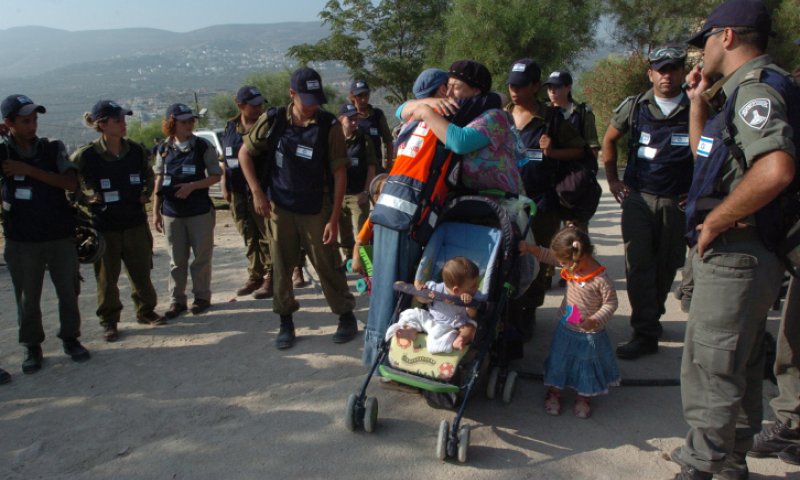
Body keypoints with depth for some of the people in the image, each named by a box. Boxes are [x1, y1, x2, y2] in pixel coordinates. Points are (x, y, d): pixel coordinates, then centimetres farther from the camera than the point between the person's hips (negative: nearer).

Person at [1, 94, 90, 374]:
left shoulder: (53, 148, 0)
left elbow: (71, 183, -12)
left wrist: (29, 170, -18)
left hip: (60, 236, 1)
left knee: (68, 291, 8)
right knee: (28, 298, 8)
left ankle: (70, 339, 25)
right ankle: (32, 347, 23)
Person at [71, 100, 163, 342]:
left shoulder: (136, 151, -1)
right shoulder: (86, 155, -12)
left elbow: (148, 176, 18)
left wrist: (145, 195, 4)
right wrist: (86, 197, -7)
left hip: (135, 222, 3)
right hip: (104, 225, -3)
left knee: (142, 272, 13)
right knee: (107, 277, 8)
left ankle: (146, 311, 30)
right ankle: (109, 321, 22)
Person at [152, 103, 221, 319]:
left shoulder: (203, 146, -2)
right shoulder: (164, 150, 6)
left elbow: (216, 176, -2)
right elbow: (159, 182, 9)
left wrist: (192, 186, -16)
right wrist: (156, 212, 6)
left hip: (200, 212, -2)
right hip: (172, 213, 2)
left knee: (202, 257, 6)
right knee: (177, 260, 8)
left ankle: (202, 296, 20)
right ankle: (177, 300, 17)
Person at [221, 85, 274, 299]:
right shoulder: (230, 128, 11)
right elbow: (225, 159, 17)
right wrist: (225, 186, 11)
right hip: (238, 193, 5)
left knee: (267, 236, -4)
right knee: (249, 236, 13)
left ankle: (270, 278, 5)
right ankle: (255, 276, 23)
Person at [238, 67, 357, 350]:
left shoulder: (330, 126, -11)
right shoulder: (273, 121, -5)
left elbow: (339, 173, -9)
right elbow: (245, 154, 6)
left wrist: (334, 219, -11)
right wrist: (257, 193, -4)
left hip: (316, 210, -2)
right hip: (280, 208, 2)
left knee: (328, 265, 2)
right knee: (281, 267, 7)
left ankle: (346, 316, 21)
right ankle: (286, 323, 22)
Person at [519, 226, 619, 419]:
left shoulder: (600, 279, -27)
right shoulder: (571, 266, -10)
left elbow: (611, 302, -19)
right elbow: (549, 256, 3)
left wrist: (594, 321, -30)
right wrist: (530, 248, -7)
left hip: (589, 334, -5)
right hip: (566, 328, 5)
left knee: (587, 365, 15)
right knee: (558, 360, 18)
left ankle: (583, 398, 37)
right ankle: (553, 394, 38)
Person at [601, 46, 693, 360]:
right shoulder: (634, 106, 3)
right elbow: (609, 140, 15)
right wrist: (612, 180, 10)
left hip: (677, 201, 0)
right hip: (638, 197, 0)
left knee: (666, 264, 9)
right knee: (638, 264, -6)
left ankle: (651, 319, 29)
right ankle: (646, 333, -1)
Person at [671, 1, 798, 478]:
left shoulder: (755, 89, -16)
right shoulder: (746, 90, 16)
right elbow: (704, 153, 28)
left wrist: (714, 221, -23)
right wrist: (699, 100, 17)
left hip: (734, 255, -11)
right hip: (745, 255, 11)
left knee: (710, 368, -3)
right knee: (740, 364, 20)